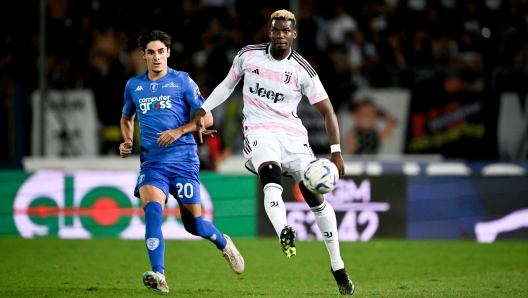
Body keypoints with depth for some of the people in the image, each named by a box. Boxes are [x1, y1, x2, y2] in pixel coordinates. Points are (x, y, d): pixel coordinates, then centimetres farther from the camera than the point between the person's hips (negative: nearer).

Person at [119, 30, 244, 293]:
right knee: (152, 210, -25)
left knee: (193, 223, 4)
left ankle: (223, 243, 38)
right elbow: (126, 117, 29)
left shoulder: (182, 81, 0)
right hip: (152, 161, 2)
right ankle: (158, 276, -30)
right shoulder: (134, 86, 10)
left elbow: (206, 118, 0)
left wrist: (179, 131, -14)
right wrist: (127, 141, 9)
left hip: (183, 160, -2)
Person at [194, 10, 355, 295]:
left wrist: (336, 151, -9)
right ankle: (284, 234, -59)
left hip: (293, 133, 1)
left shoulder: (302, 70, 1)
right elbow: (227, 85, 22)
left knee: (316, 197, -6)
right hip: (259, 131, -1)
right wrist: (202, 110, 12)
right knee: (271, 175, -33)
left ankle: (338, 269, 5)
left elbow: (327, 111, 1)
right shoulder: (248, 55, 5)